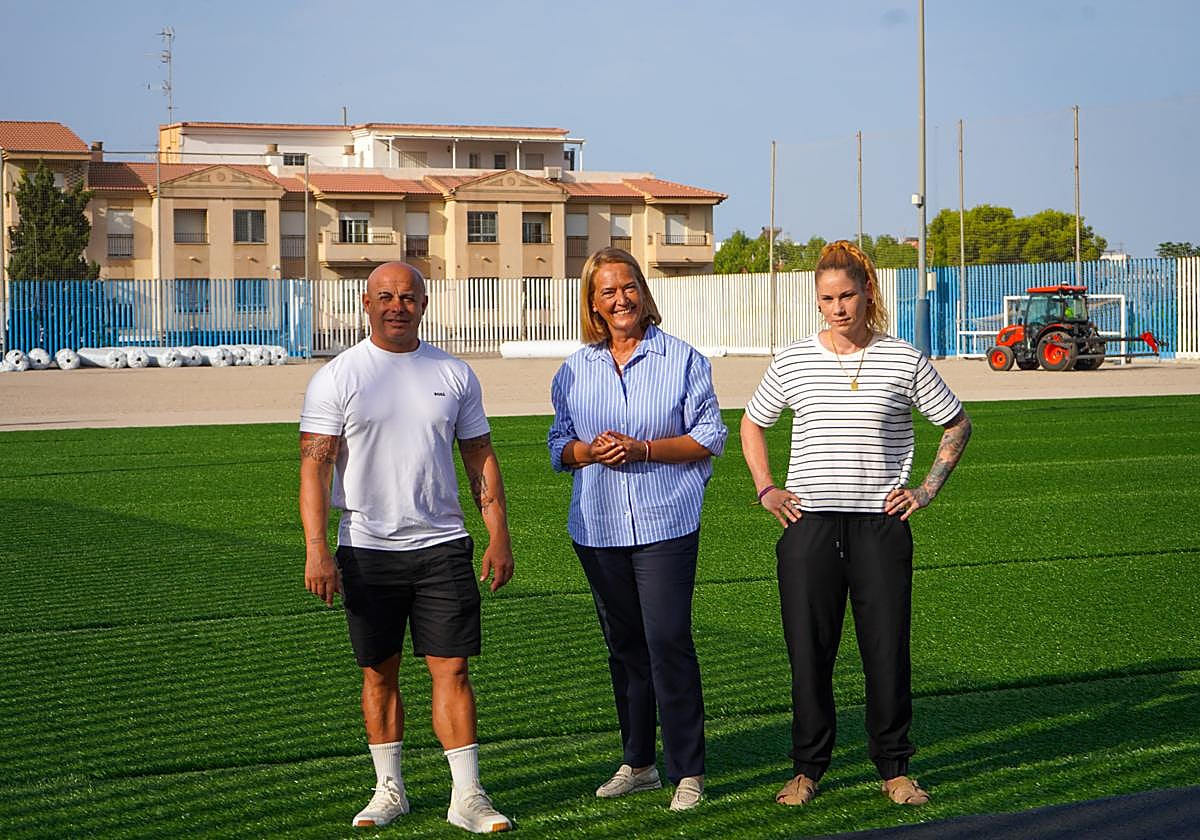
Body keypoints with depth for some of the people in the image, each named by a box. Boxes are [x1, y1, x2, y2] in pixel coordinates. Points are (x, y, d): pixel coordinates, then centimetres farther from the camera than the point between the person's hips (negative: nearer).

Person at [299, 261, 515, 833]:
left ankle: (467, 797, 0)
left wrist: (499, 538, 5)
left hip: (442, 545, 1)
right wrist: (316, 550, -14)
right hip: (367, 550, -1)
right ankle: (389, 790, 19)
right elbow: (314, 468, -5)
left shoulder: (454, 374, 8)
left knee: (452, 669, -2)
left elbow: (481, 459, 12)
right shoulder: (336, 378, -1)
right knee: (379, 674, 7)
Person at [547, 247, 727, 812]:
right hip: (597, 527, 4)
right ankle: (638, 763, 23)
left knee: (668, 641, -10)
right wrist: (589, 451, -9)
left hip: (665, 525, -4)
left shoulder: (682, 359, -1)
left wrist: (641, 450, -15)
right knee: (623, 644, 12)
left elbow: (709, 438, -3)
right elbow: (559, 447, 14)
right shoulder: (575, 369, 9)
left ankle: (687, 771, -3)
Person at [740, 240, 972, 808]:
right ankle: (807, 769, 14)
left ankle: (895, 769, 13)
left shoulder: (904, 361, 2)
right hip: (809, 522, 1)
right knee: (808, 650, 2)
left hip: (880, 523, -1)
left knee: (888, 650, 0)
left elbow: (957, 425, 13)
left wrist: (927, 490, 5)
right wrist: (765, 489, 9)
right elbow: (752, 424, 20)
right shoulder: (793, 362, 5)